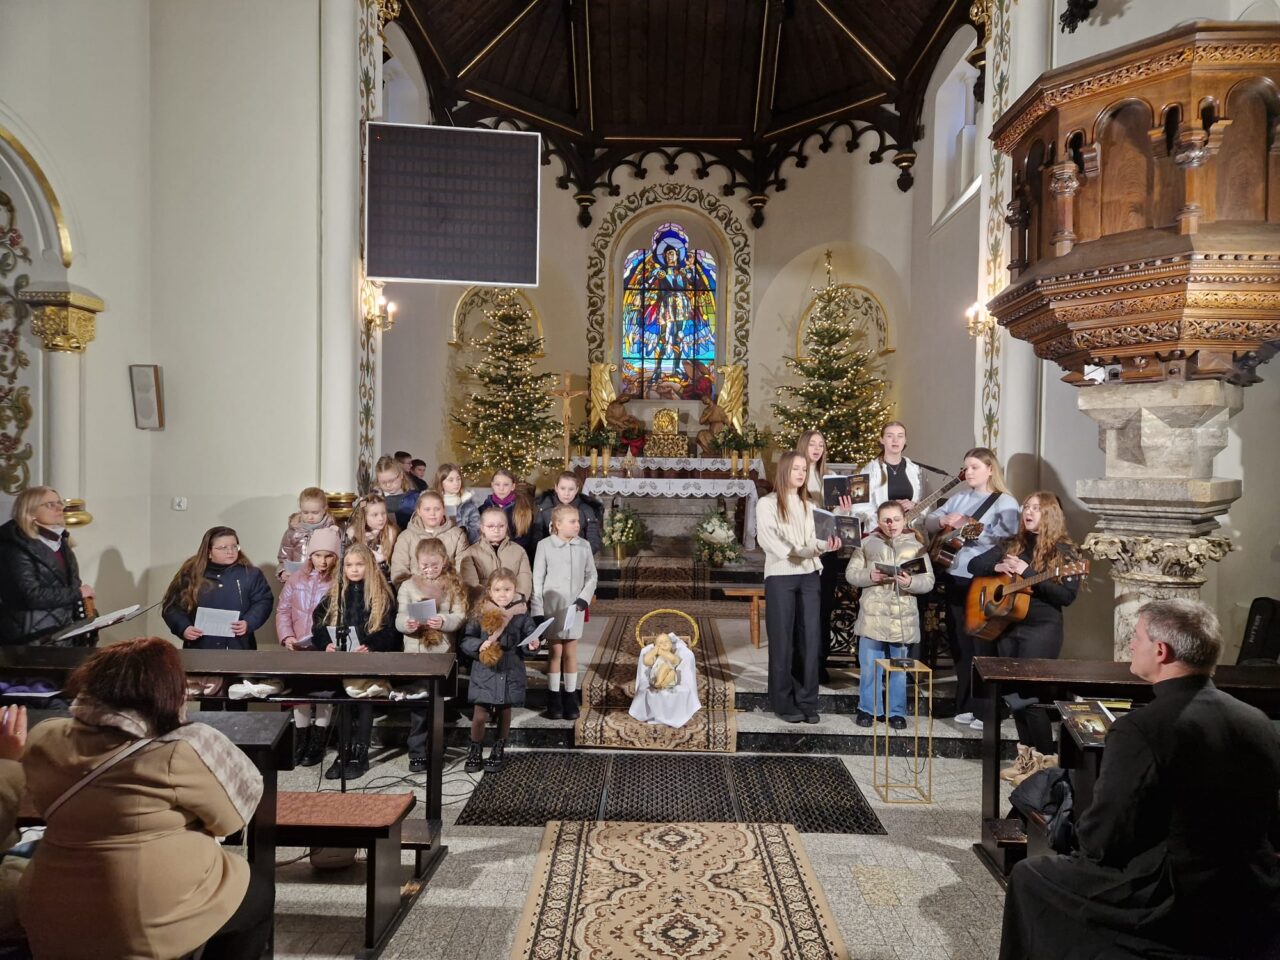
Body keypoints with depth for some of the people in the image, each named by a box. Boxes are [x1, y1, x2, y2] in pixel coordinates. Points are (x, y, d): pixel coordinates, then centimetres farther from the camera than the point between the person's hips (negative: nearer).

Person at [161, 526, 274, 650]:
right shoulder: (190, 574, 3)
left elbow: (263, 602, 2)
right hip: (200, 650, 1)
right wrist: (183, 628, -11)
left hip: (238, 650, 0)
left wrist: (248, 623, -15)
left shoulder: (250, 574, 3)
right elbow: (172, 605, 6)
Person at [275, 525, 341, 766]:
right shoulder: (296, 581, 7)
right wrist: (287, 637, -6)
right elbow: (283, 610, 7)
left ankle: (317, 745, 19)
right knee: (300, 693, 13)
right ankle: (300, 742, 27)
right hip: (300, 650, 4)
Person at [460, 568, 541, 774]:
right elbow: (466, 640, -3)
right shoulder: (480, 612, -6)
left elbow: (530, 637, -1)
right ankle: (475, 752, 26)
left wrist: (533, 645, -23)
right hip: (484, 672, -1)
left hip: (510, 673, 1)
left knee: (504, 714, 14)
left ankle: (498, 752, 35)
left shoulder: (521, 614, -5)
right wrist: (479, 645, -21)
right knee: (479, 716, 1)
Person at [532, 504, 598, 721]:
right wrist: (537, 611, -7)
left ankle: (570, 699, 17)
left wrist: (584, 598, -8)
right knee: (555, 652, 5)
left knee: (571, 653, 7)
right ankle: (554, 699, 17)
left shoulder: (584, 546, -1)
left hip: (574, 609, 2)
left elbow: (591, 576, 7)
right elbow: (537, 580, -5)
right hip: (552, 608, -2)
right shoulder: (545, 545, -7)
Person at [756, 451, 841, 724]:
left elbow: (811, 539, 7)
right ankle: (784, 703, 7)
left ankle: (807, 701, 10)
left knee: (809, 639, 3)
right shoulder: (766, 504, 0)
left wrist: (825, 545, -15)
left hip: (809, 576, 5)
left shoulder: (806, 505, 18)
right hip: (780, 576, -5)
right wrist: (795, 552, -24)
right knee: (783, 640, -1)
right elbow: (767, 539, -12)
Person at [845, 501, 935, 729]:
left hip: (903, 619, 1)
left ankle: (897, 712, 24)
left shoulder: (916, 546, 3)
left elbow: (929, 581, -1)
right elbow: (851, 573, 1)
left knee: (900, 669, 11)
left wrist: (910, 582, -21)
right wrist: (869, 576, -18)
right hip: (873, 616, 0)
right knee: (869, 666, 6)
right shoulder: (867, 543, 2)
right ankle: (868, 709, 21)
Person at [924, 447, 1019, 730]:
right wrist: (943, 520, -9)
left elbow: (1007, 539, -18)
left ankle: (986, 710, 10)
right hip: (955, 578, 6)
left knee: (983, 647, 0)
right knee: (959, 644, 13)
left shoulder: (1005, 502, -5)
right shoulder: (959, 497, 13)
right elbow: (928, 522, 12)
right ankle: (966, 704, 25)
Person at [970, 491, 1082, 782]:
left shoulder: (1064, 552, -6)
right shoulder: (1012, 545, 9)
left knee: (1027, 694, -9)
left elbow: (1068, 596, -16)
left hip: (1042, 629, -6)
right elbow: (973, 565, 10)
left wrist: (1027, 573, -21)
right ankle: (1027, 756, 21)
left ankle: (1046, 760, 6)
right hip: (1007, 627, 6)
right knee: (1013, 694, 9)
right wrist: (997, 567, -10)